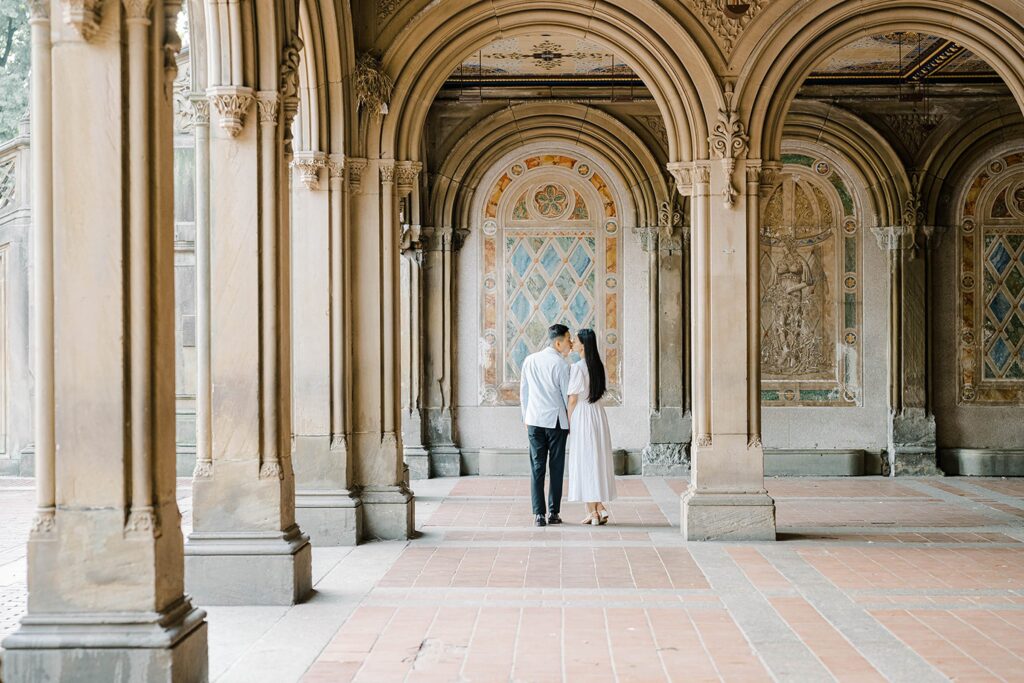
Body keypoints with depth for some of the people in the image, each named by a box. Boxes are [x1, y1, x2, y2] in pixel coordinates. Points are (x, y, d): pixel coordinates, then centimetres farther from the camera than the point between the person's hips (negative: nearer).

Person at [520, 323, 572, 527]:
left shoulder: (530, 360, 5)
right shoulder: (561, 364, -9)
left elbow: (523, 393, 11)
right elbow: (567, 396, -5)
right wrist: (571, 421, 9)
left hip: (534, 421, 4)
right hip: (556, 421, -4)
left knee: (537, 467, 4)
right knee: (556, 468, 5)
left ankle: (538, 514, 0)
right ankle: (553, 513, 7)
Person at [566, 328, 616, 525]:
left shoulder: (577, 368, -14)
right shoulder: (599, 366, 7)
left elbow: (573, 399, -13)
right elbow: (602, 390, 11)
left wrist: (568, 422, -5)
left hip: (581, 416, -7)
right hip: (598, 414, 7)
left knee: (584, 462, 0)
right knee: (599, 460, 13)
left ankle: (592, 511, 2)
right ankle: (600, 508, 12)